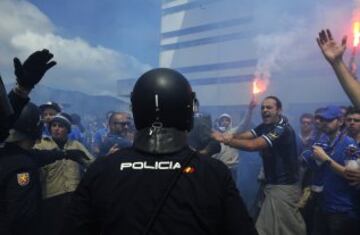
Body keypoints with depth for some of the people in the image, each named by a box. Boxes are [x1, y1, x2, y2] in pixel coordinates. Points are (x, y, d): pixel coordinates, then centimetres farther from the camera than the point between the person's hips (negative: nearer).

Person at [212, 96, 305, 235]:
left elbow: (252, 145, -31)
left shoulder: (282, 129, -21)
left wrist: (224, 140, -29)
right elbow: (244, 135, -8)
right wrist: (230, 136, -29)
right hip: (273, 184, 8)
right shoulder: (265, 126, 8)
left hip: (283, 187, -8)